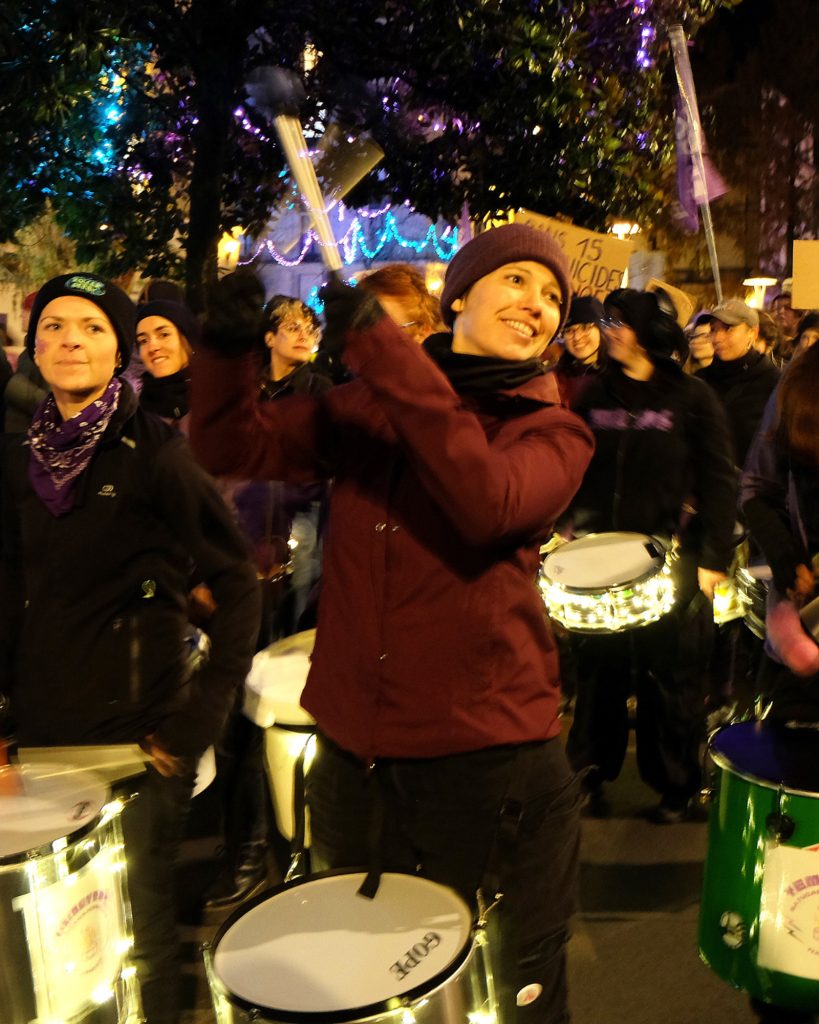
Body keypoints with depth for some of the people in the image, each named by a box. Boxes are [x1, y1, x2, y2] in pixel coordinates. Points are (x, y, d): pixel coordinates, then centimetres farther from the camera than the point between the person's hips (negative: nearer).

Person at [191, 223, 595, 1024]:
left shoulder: (552, 431, -3)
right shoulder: (365, 406, 6)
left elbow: (490, 504, -24)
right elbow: (236, 447, 2)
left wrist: (381, 346, -28)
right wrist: (227, 348, -17)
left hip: (487, 758, -3)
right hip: (354, 752, 3)